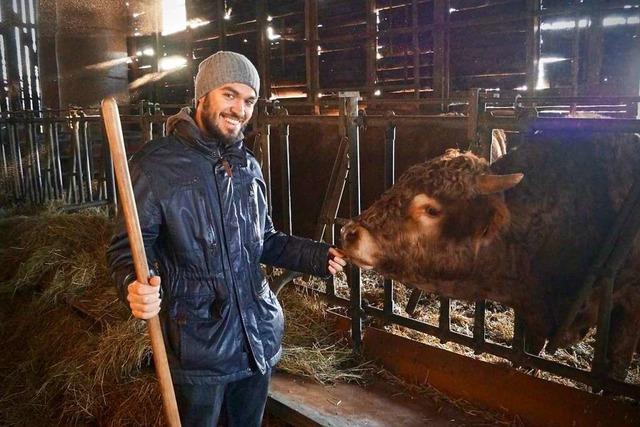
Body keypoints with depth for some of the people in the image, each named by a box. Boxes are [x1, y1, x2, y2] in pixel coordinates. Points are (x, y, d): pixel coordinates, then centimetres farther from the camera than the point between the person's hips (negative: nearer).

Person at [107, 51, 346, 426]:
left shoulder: (249, 167, 9)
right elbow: (129, 246, -12)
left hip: (259, 339, 6)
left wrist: (316, 256, 3)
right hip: (198, 347, -6)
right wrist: (134, 285, -34)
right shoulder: (157, 165, -12)